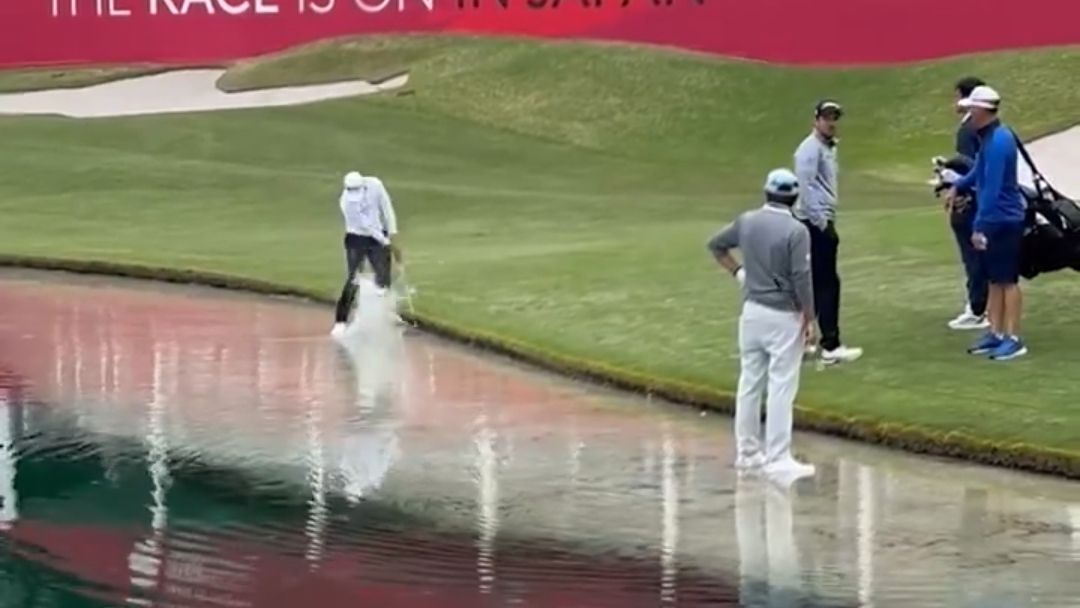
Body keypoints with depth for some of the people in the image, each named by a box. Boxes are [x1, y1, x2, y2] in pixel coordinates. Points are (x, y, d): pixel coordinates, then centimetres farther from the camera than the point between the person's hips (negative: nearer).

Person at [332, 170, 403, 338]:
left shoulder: (375, 185, -16)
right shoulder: (346, 201, -23)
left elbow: (386, 207, -5)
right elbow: (366, 225, -21)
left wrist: (391, 233, -8)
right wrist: (387, 243, -20)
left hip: (378, 237, 3)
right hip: (356, 238, -3)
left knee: (383, 278, -1)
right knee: (352, 280, -10)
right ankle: (341, 321, -5)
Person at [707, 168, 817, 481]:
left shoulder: (747, 221, 2)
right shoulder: (796, 230, -16)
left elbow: (716, 245, 16)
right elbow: (801, 278, -17)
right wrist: (809, 318, -8)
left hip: (752, 311, 6)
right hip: (783, 316, -6)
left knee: (749, 383, 13)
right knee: (781, 388, -4)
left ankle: (747, 451, 21)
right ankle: (777, 459, -5)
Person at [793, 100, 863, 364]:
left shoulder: (829, 147, 18)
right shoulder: (810, 148, -13)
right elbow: (806, 187, -20)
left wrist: (828, 221, 16)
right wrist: (822, 222, -21)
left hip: (824, 222, 10)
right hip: (815, 223, -10)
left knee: (814, 283, 12)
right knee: (827, 283, -9)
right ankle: (831, 346, -9)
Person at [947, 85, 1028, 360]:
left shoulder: (998, 141, -21)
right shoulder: (988, 137, 10)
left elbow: (992, 188, -24)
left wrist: (979, 226, -25)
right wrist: (959, 186, 20)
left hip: (1004, 221, -10)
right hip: (993, 221, 10)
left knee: (1007, 280, -5)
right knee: (995, 280, 13)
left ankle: (1014, 339, -2)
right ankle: (996, 333, 19)